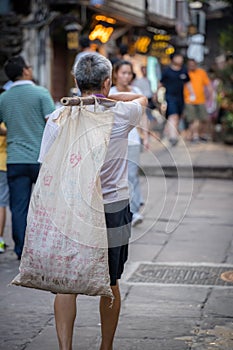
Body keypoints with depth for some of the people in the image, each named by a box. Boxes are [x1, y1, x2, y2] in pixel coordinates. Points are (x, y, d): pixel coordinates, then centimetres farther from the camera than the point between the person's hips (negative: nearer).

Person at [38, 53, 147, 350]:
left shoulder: (58, 118, -7)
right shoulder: (120, 114, -6)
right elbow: (141, 98, 18)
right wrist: (104, 97, 12)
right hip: (114, 209, 1)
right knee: (110, 283, 15)